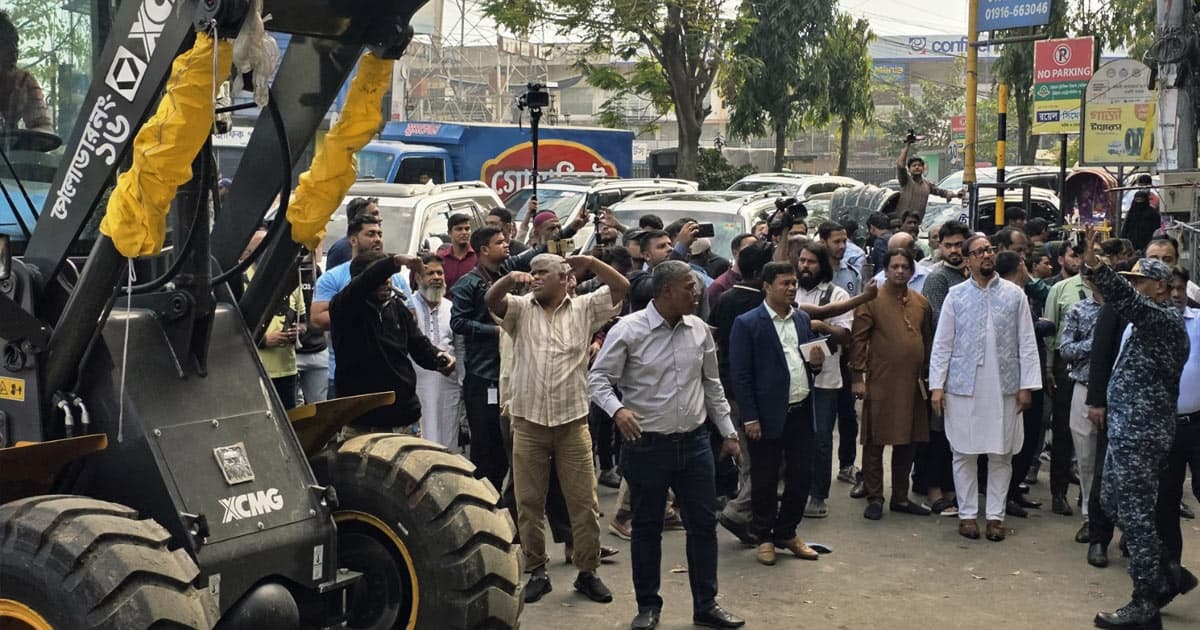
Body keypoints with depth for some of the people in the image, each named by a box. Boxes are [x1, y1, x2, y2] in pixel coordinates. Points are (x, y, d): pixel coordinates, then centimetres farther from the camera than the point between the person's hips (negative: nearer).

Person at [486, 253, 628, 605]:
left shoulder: (584, 309, 5)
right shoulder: (521, 309, 7)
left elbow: (621, 287, 0)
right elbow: (490, 299, -9)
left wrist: (590, 263, -9)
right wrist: (511, 279, -27)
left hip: (572, 422, -1)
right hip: (528, 422, 1)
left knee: (584, 502, 2)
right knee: (529, 502, 7)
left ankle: (587, 572, 15)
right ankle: (536, 572, 19)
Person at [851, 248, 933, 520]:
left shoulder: (921, 302, 11)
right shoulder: (871, 300, -4)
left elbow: (928, 340, 18)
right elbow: (858, 339, -6)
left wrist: (927, 374, 15)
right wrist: (857, 377, -10)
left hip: (912, 384, 5)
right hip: (880, 384, -5)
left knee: (908, 442, 11)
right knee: (875, 443, 1)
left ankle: (901, 498, 22)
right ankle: (874, 499, 11)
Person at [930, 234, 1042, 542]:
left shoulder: (1014, 295, 5)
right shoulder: (956, 296, 4)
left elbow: (1027, 343, 4)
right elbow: (942, 343, 3)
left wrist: (1027, 385, -3)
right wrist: (937, 385, -3)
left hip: (1004, 386, 1)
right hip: (964, 386, 0)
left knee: (1001, 454, 4)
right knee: (964, 453, 4)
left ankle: (996, 515, 13)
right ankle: (967, 513, 14)